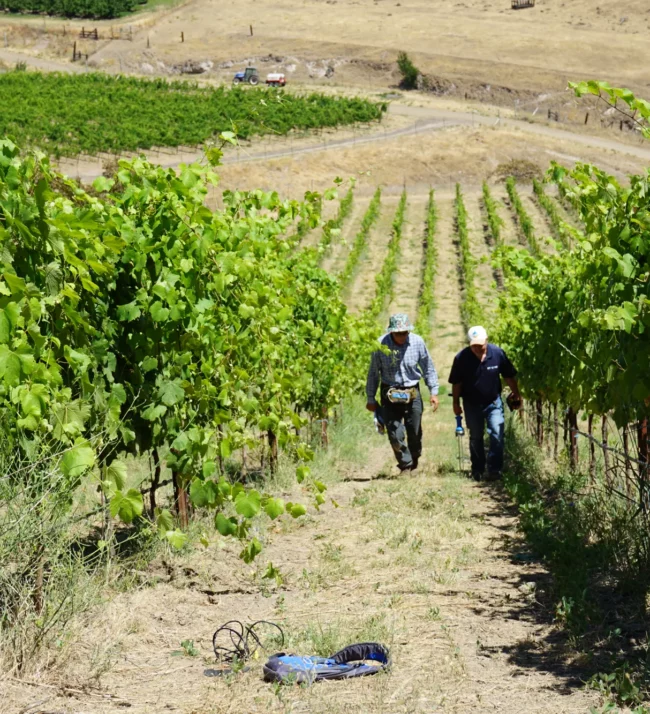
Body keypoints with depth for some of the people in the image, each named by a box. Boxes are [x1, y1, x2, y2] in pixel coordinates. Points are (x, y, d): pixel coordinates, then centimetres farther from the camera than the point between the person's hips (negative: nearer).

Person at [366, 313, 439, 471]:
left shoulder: (417, 342, -8)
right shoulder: (381, 344, -12)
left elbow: (428, 368, 5)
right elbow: (373, 373, -1)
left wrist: (434, 392, 3)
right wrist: (371, 399, 3)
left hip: (412, 393, 1)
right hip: (390, 395, -1)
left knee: (415, 433, 8)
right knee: (395, 434, -6)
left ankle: (414, 464, 31)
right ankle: (406, 465, 11)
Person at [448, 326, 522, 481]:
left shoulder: (497, 353, -15)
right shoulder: (461, 358, -17)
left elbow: (509, 376, -1)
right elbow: (456, 382, -5)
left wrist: (516, 394, 4)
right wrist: (456, 403, -1)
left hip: (493, 402, 0)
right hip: (472, 404, 0)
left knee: (497, 434, -11)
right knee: (475, 438, 11)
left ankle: (495, 469, -5)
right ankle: (477, 470, 23)